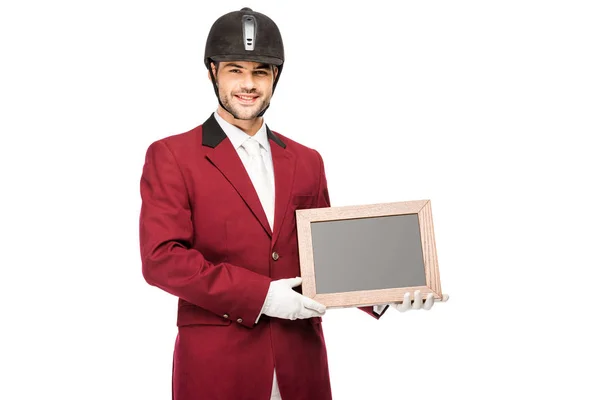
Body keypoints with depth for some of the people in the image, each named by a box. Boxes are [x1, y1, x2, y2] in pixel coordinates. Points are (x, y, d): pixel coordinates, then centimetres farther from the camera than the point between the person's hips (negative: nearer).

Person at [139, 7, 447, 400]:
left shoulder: (307, 161, 11)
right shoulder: (171, 156, -3)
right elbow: (161, 257, -12)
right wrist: (259, 295, -16)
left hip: (301, 362, 4)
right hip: (217, 364, -4)